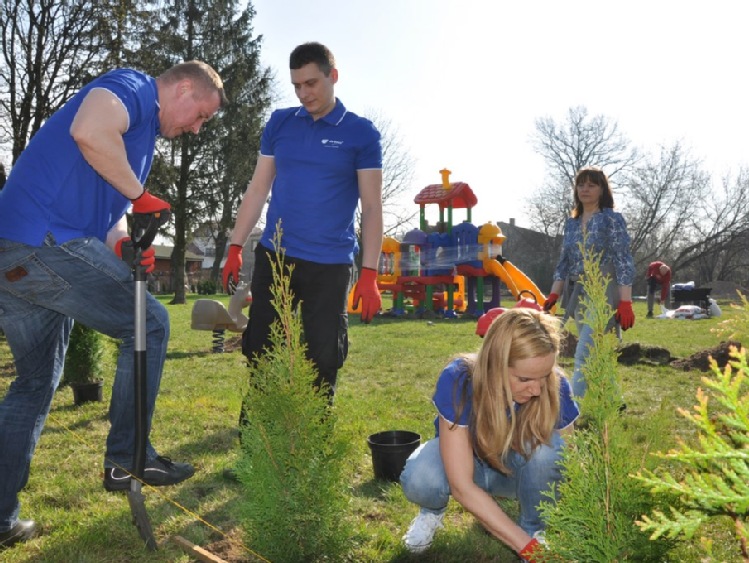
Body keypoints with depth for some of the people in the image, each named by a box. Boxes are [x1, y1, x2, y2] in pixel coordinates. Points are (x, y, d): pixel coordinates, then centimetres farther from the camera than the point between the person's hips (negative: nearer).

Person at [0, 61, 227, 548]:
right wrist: (139, 194, -12)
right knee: (150, 324, 2)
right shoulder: (133, 87, -2)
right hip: (44, 239, -10)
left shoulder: (144, 133, 26)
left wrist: (124, 246, 2)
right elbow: (89, 130, -26)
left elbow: (108, 209, 24)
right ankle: (127, 457, 7)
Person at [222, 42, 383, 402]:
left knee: (322, 362, 4)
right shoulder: (279, 123, 9)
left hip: (329, 265, -3)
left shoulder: (361, 133, -1)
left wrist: (369, 274, -12)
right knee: (260, 354, 10)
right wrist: (235, 248, 4)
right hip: (273, 257, 3)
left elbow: (372, 207, -4)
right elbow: (258, 189, 11)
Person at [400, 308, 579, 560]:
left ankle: (534, 529, -3)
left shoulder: (555, 387, -28)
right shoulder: (458, 381, -35)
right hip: (463, 461, -2)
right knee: (419, 480, -36)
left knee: (549, 447, -33)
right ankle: (434, 510, 2)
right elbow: (462, 486, -35)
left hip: (519, 468, 2)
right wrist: (529, 548, -38)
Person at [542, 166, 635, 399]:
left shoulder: (612, 219, -5)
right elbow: (564, 263, 16)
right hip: (579, 295, 7)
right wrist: (553, 295, 7)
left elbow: (624, 262, -10)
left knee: (585, 355, -14)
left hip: (603, 294, -6)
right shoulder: (571, 223, 13)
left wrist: (625, 302, -16)